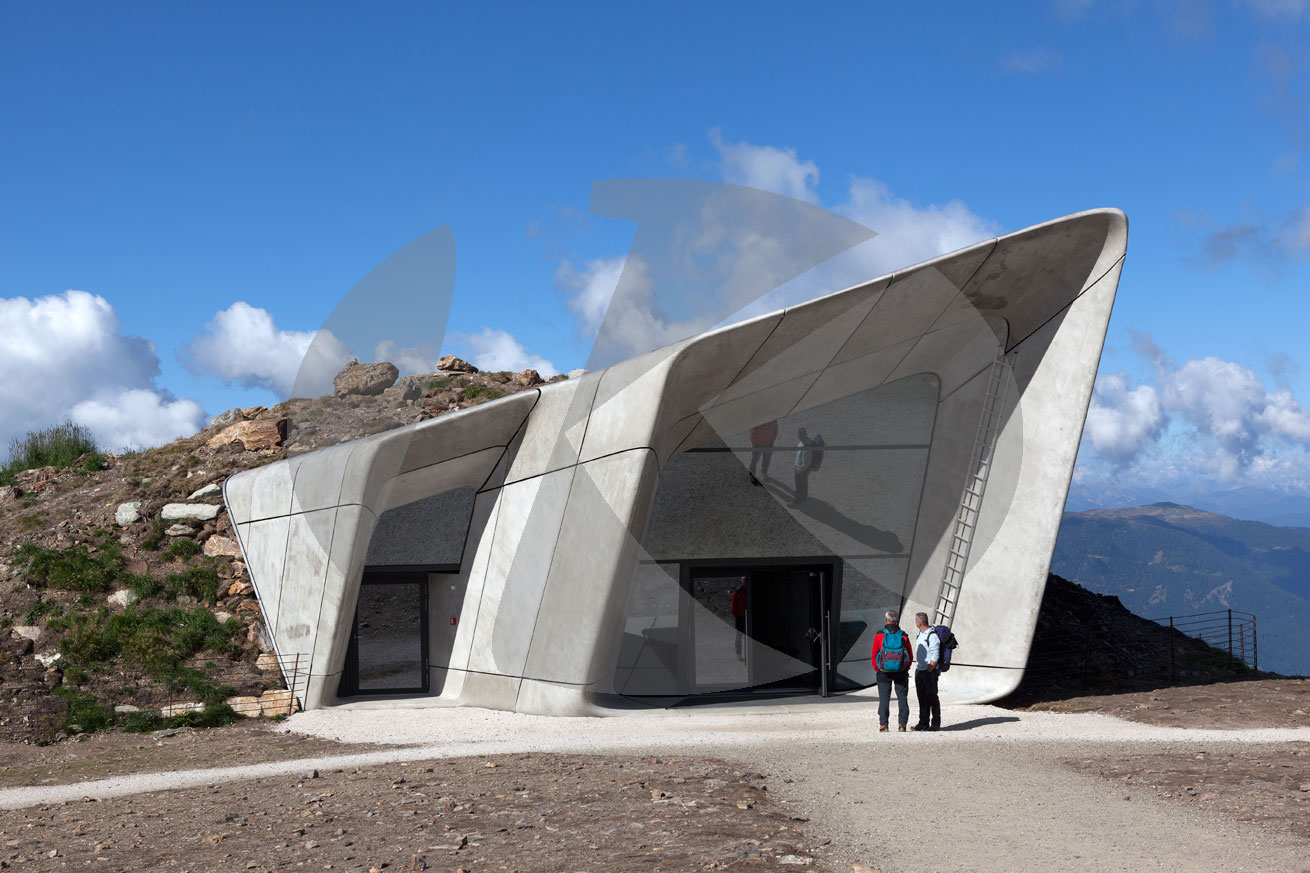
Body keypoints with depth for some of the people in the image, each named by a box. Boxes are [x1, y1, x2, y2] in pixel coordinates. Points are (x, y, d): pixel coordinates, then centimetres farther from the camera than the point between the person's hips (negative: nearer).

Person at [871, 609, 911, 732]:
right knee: (902, 697, 8)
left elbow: (874, 655, -3)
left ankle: (883, 724, 0)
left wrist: (877, 669, 8)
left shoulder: (879, 635, -5)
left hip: (884, 672, -1)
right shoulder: (903, 636, -2)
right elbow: (910, 656, 3)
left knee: (884, 698, 4)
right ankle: (902, 723, 3)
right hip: (901, 672, 1)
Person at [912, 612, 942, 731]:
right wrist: (917, 667, 15)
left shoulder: (932, 636, -16)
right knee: (922, 698, 10)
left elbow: (935, 657, -17)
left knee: (932, 697, -3)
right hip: (919, 671, 8)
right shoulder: (920, 634, 12)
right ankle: (924, 723, 15)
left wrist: (928, 671, -16)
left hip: (930, 672, -8)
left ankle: (936, 724, 3)